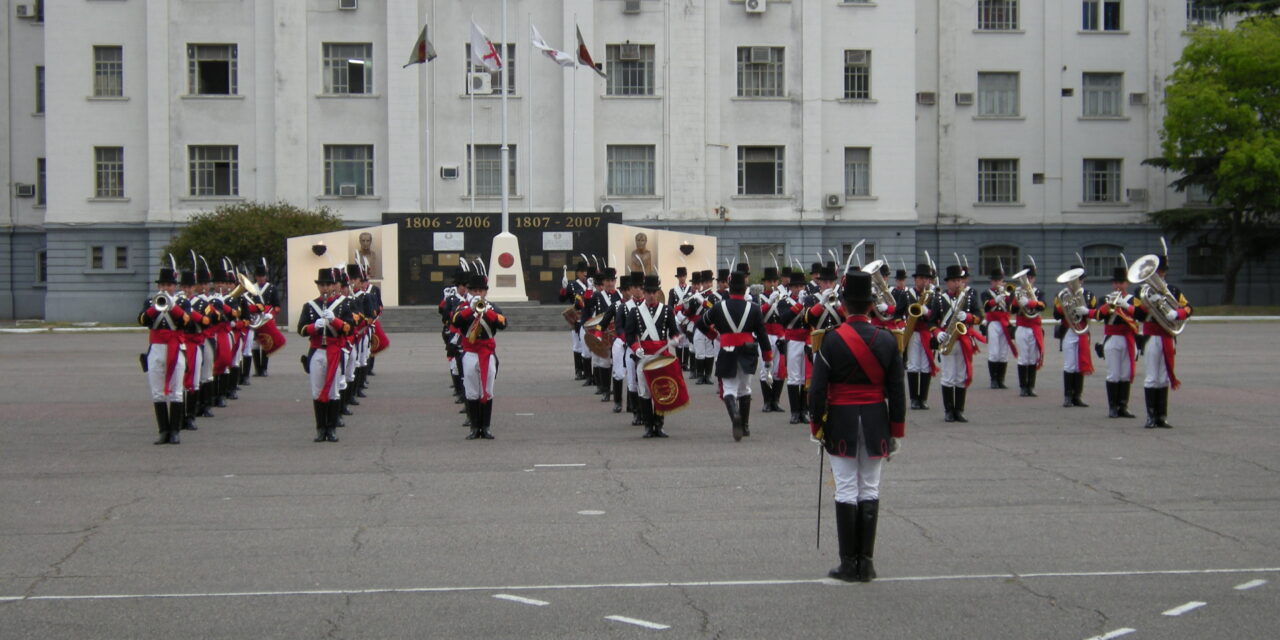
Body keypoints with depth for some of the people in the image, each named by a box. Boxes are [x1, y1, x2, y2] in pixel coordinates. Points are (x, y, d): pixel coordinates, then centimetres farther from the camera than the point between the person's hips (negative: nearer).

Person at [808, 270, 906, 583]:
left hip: (842, 423, -2)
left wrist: (816, 426, 1)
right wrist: (896, 431, 9)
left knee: (846, 492, 2)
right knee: (870, 491, 8)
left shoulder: (832, 340, -9)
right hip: (876, 424, 2)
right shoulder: (887, 340, -1)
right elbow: (897, 390, 2)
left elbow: (818, 389, -9)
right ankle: (866, 562, 9)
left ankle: (849, 563, 4)